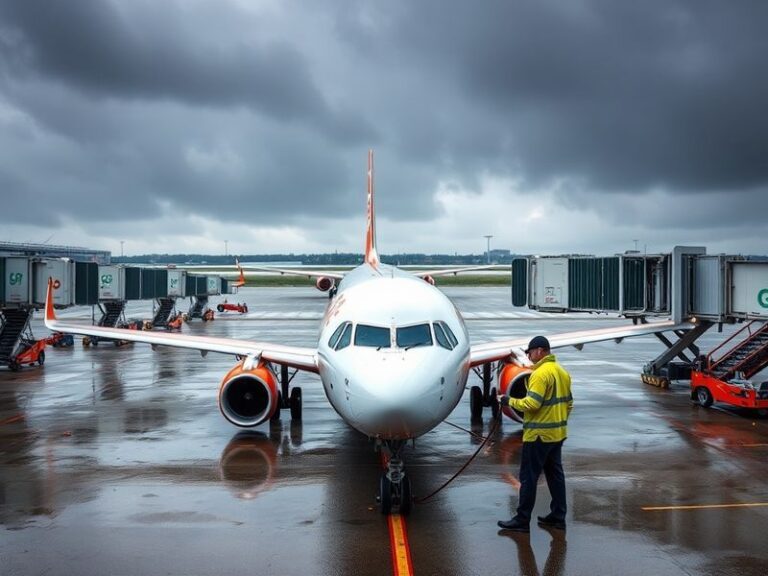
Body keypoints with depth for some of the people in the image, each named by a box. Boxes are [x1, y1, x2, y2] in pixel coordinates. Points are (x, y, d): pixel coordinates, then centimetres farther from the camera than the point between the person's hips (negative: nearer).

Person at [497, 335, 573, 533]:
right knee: (555, 474, 14)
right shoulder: (562, 372, 11)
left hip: (539, 435, -9)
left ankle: (522, 520, 2)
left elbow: (531, 404, -24)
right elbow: (568, 403, 17)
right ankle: (558, 516, 20)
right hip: (558, 434, 9)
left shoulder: (541, 373, -18)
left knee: (528, 477, -2)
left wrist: (510, 401, -11)